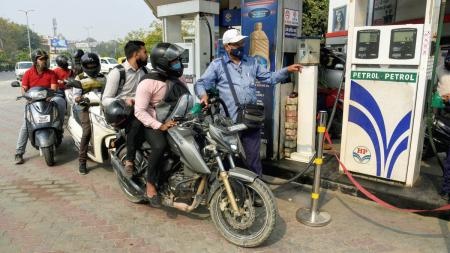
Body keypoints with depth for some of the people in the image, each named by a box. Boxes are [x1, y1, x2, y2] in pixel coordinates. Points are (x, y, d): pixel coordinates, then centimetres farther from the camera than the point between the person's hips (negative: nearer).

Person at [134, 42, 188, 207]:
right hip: (153, 124, -7)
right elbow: (139, 111, -20)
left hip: (175, 121, 7)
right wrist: (160, 126, -27)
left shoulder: (176, 79, 8)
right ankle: (151, 184, -15)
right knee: (160, 146, -35)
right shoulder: (148, 83, -16)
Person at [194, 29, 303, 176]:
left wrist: (287, 70, 5)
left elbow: (270, 78, 18)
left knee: (253, 156, 12)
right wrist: (203, 94, -23)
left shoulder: (252, 62, 16)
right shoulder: (217, 65, 4)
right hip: (229, 120, -3)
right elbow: (200, 83, -1)